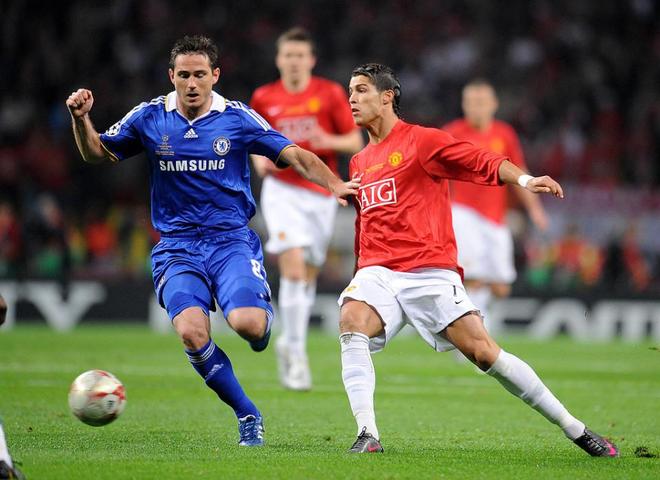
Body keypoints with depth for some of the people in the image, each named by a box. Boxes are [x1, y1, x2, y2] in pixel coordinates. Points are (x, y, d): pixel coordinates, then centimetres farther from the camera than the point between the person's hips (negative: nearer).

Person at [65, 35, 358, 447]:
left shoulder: (238, 118, -1)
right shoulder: (149, 118, 3)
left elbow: (295, 155, 0)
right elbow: (98, 154, 14)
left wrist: (334, 185, -15)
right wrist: (81, 119, -5)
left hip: (232, 239, -1)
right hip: (178, 246, 1)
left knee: (247, 323, -26)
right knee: (191, 332, -25)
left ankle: (264, 317, 17)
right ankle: (248, 415, -5)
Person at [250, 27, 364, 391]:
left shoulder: (330, 94, 0)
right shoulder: (264, 98, 3)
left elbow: (356, 141, 1)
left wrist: (329, 141, -19)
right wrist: (260, 159, -3)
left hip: (320, 193, 1)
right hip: (282, 190, -1)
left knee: (308, 276, 9)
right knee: (293, 268, -18)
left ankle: (289, 342, 31)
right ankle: (296, 354, -16)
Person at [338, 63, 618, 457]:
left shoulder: (422, 140, 1)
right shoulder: (359, 162, 21)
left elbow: (486, 163, -9)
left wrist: (523, 179, -26)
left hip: (429, 270, -5)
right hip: (376, 272, 5)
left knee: (484, 352, -12)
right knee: (351, 322, -27)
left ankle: (575, 429, 0)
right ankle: (368, 436, -29)